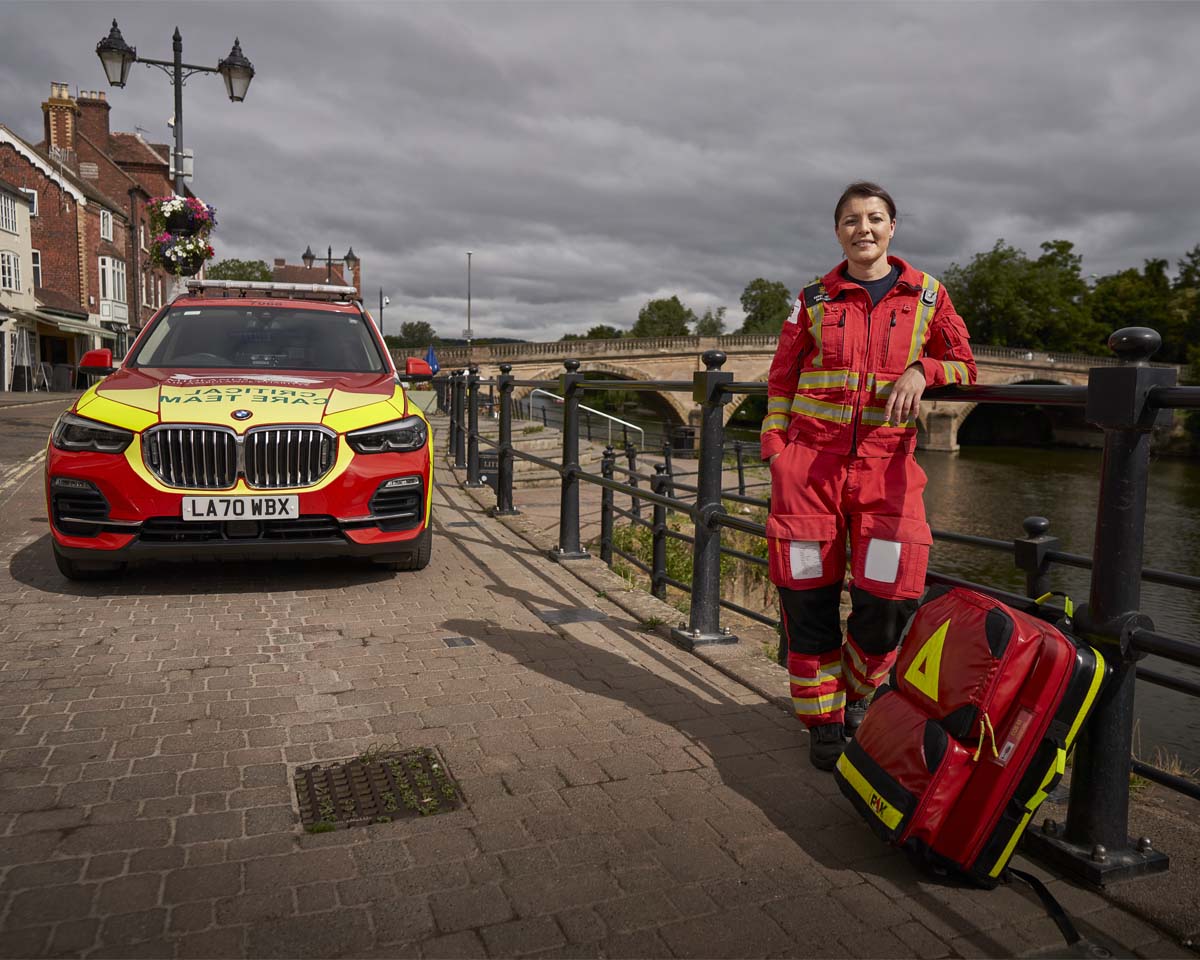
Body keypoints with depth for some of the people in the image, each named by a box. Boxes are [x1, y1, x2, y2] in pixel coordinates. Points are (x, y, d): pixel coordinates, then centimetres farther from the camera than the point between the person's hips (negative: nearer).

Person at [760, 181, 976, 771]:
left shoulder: (927, 295, 10)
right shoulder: (815, 299, 10)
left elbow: (964, 364, 14)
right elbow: (781, 378, 13)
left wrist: (921, 371, -7)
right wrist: (776, 447, 3)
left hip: (886, 461, 0)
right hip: (812, 457, 0)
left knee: (888, 597, -8)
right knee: (808, 595, 0)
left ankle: (856, 690, 25)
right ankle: (823, 722, 19)